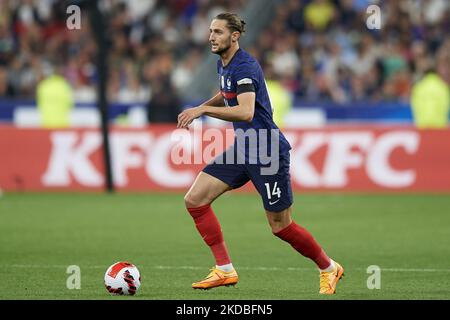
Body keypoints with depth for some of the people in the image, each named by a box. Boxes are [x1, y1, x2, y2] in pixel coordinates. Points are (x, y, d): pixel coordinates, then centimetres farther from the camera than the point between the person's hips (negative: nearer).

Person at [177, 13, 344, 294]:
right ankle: (225, 270, 0)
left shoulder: (245, 67, -20)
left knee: (281, 226, 0)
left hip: (267, 152, -9)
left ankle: (329, 268, 23)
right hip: (242, 149, 9)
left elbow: (245, 112, -34)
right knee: (195, 199, -5)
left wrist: (202, 110, -34)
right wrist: (200, 108, 14)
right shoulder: (223, 64, 9)